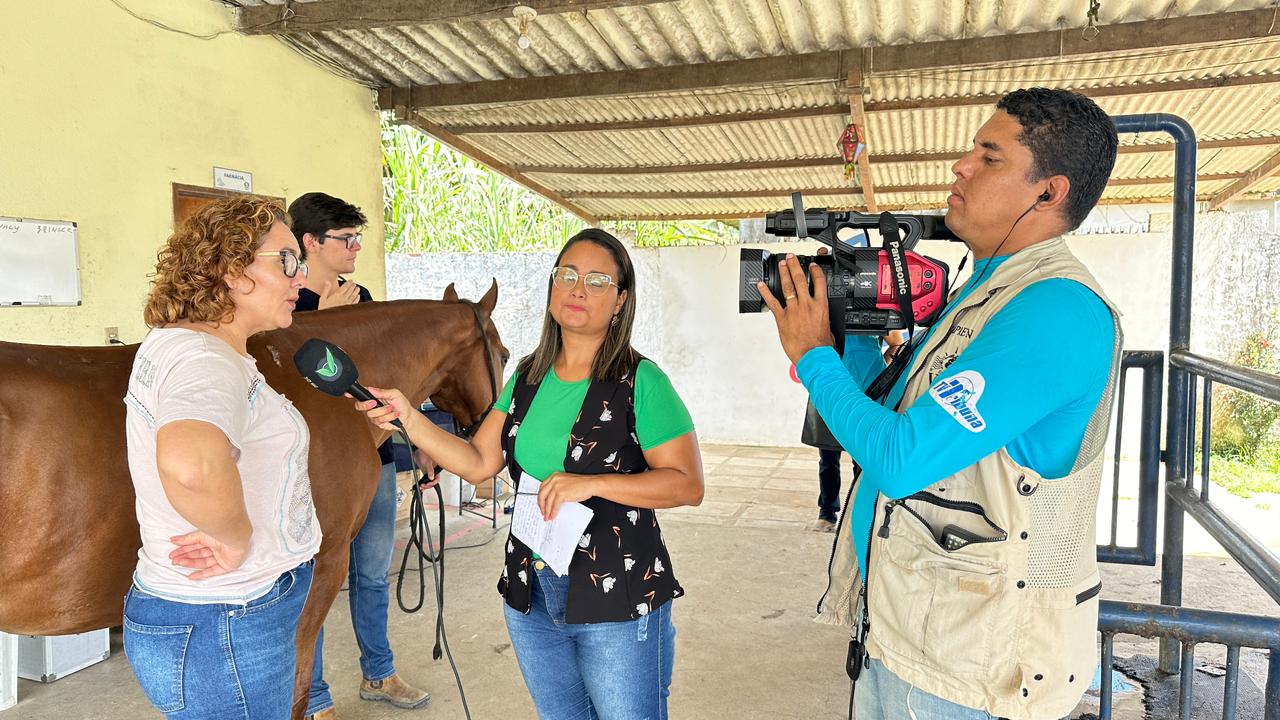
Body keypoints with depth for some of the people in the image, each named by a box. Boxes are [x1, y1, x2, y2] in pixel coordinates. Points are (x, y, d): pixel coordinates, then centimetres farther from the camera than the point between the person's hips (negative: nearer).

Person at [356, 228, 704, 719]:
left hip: (618, 602, -5)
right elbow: (478, 462, 2)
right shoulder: (528, 377, 5)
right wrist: (407, 418, -9)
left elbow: (688, 485, -17)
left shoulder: (641, 383, -14)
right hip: (531, 594, 6)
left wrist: (592, 484, -26)